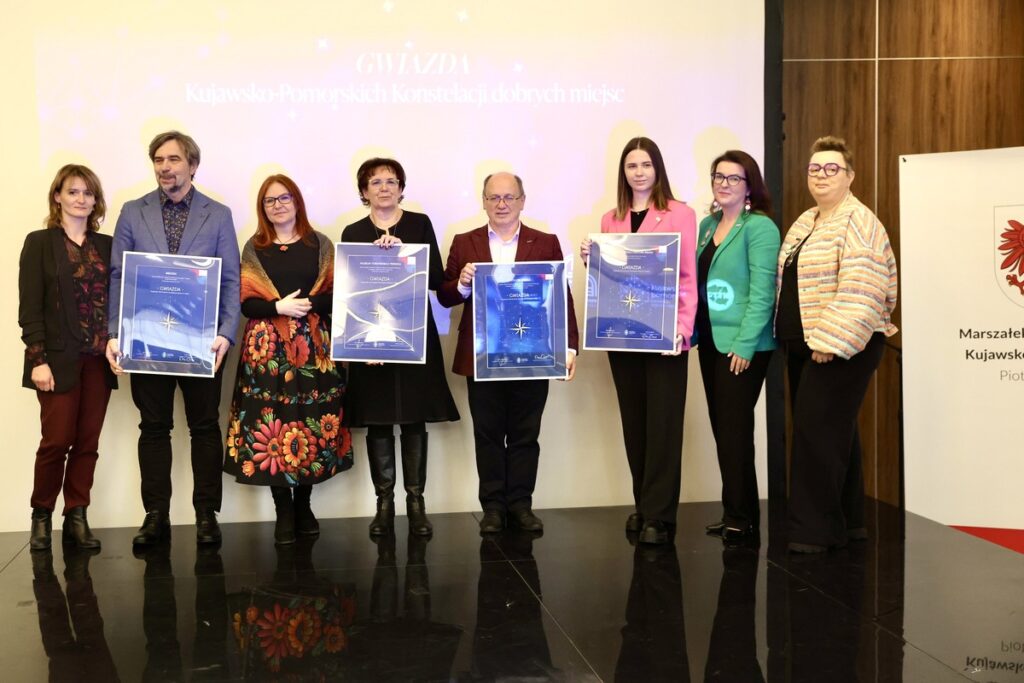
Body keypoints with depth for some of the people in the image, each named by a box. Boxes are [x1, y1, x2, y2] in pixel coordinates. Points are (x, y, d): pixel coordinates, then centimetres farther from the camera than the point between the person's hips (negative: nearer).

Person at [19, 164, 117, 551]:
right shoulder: (40, 243, 2)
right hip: (59, 359, -3)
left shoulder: (107, 245, 12)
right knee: (57, 441, -4)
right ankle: (41, 516, 14)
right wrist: (38, 359, -11)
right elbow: (29, 307, -4)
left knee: (88, 443, 5)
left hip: (98, 360, 3)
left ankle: (76, 517, 14)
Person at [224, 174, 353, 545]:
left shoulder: (320, 244, 8)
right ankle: (284, 511, 6)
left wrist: (305, 304, -15)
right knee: (271, 424, -4)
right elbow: (246, 303, 1)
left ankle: (303, 504, 15)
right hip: (267, 347, 0)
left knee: (313, 421, 1)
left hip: (314, 345, 0)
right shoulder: (254, 248, 8)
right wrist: (279, 308, -15)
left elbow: (335, 295, 2)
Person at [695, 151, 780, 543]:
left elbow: (762, 291, -15)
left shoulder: (759, 227, -9)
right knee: (721, 429, 11)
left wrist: (745, 344, -19)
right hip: (710, 341, 7)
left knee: (735, 430, -3)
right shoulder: (707, 225, 13)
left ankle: (741, 518, 9)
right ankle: (735, 512, 22)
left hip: (742, 345, -7)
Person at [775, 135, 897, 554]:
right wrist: (786, 333, 15)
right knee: (833, 433, 13)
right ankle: (847, 523, 22)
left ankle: (814, 529, -2)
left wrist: (831, 342, -24)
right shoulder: (804, 223, 17)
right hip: (803, 345, 9)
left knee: (817, 432, -10)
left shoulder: (858, 223, -11)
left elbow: (859, 291, -21)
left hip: (842, 347, -9)